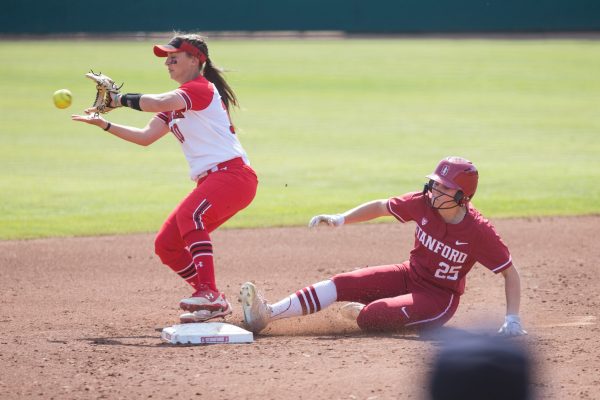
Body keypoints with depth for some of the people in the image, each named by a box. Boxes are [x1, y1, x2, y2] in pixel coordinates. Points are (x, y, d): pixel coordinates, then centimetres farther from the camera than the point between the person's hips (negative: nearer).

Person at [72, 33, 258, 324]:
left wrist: (120, 99, -15)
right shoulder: (176, 101, 21)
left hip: (233, 175, -10)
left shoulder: (200, 88, -8)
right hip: (210, 181, 10)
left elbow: (159, 103, -26)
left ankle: (208, 293, -37)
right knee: (166, 246, 4)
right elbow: (145, 137, 16)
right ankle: (213, 301, 12)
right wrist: (104, 124, 8)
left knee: (189, 214, -35)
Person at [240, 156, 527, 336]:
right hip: (409, 276, 5)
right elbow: (381, 207, 5)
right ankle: (267, 314, -22)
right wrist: (341, 219, -6)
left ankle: (358, 312, 7)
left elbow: (510, 273, -15)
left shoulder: (479, 231, -23)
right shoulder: (423, 203, -10)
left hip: (440, 298, -5)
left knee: (371, 316, -31)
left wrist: (512, 319, -23)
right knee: (342, 284, -13)